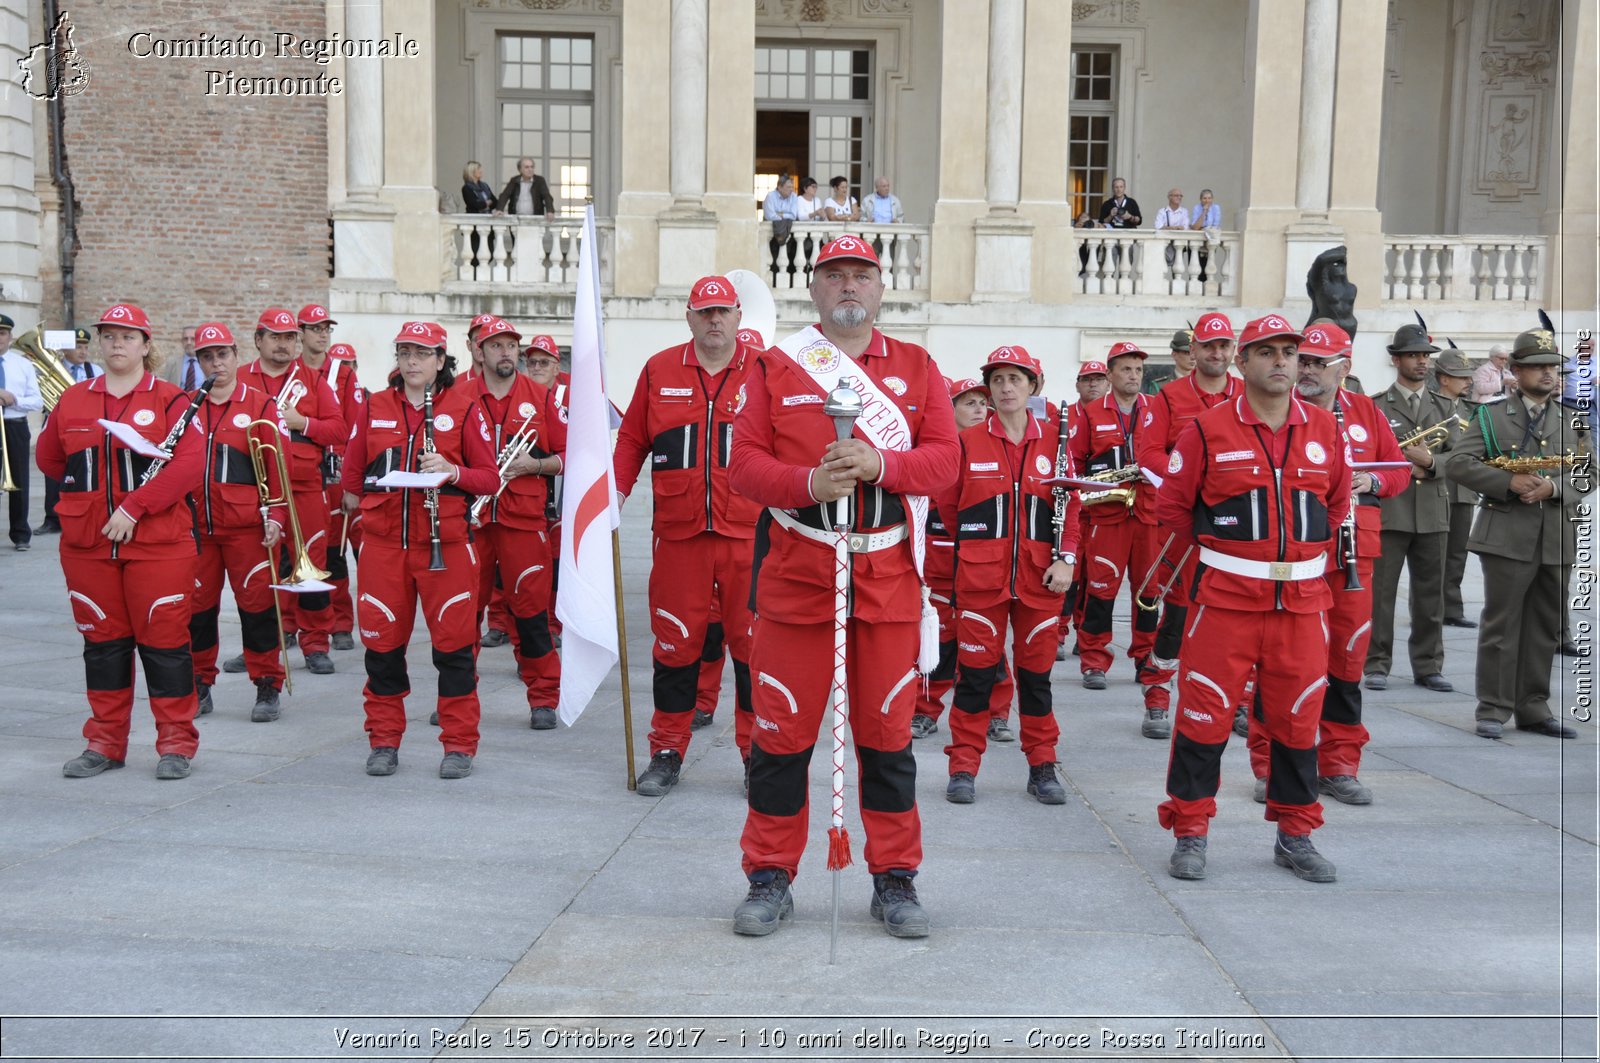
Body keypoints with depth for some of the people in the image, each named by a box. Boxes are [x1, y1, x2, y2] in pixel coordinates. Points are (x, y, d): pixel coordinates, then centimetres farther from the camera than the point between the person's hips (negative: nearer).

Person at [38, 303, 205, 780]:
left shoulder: (170, 401, -4)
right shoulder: (72, 401, 10)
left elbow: (189, 463, -16)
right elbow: (48, 459, 19)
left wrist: (135, 506, -20)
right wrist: (92, 487, 10)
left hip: (157, 541, -4)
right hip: (87, 543, 4)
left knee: (164, 639, 1)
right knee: (102, 640, 11)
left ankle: (176, 742, 12)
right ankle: (105, 743, 22)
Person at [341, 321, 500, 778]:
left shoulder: (464, 406, 2)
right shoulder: (373, 407, 10)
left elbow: (490, 478, -1)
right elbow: (352, 475, 19)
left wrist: (453, 471, -16)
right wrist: (356, 498, 5)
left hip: (446, 543, -2)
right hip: (383, 542, 3)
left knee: (453, 643, 0)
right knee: (382, 642, 6)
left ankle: (459, 744, 11)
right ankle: (384, 741, 19)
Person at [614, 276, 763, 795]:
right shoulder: (660, 370, 8)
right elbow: (632, 439, 13)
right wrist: (616, 490, 1)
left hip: (749, 534, -1)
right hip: (677, 533, 1)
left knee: (753, 644, 3)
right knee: (675, 643, 7)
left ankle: (759, 754, 16)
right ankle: (667, 753, 20)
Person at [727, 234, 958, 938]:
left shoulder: (917, 368, 10)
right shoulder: (775, 367, 7)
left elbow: (943, 460, 1)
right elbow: (743, 463, 0)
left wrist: (878, 463, -18)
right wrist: (809, 482, -18)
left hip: (888, 578, 1)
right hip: (796, 574, -1)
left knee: (887, 732, 6)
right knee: (783, 731, 4)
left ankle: (895, 880, 19)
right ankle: (770, 878, 18)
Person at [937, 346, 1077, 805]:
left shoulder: (1054, 438, 4)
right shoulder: (969, 441, 0)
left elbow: (1070, 504, 4)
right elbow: (948, 503, 9)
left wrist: (1066, 558, -5)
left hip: (1040, 576, 2)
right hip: (981, 576, -1)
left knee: (1036, 671, 10)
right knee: (976, 670, 2)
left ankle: (1042, 767, 21)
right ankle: (963, 767, 11)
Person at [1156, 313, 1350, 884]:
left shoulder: (1325, 429, 7)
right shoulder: (1208, 430, -3)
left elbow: (1338, 501, 19)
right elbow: (1172, 504, 4)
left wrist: (1308, 551, 13)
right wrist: (1216, 548, 6)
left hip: (1303, 600, 3)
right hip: (1225, 596, -3)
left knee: (1296, 718, 10)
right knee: (1205, 714, -2)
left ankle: (1295, 835, 25)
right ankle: (1190, 832, 11)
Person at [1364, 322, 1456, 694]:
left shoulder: (1443, 408, 14)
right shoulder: (1376, 406, 3)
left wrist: (1430, 462, -12)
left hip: (1433, 513, 4)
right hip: (1388, 510, -4)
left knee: (1430, 594, 8)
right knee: (1380, 591, -2)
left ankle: (1428, 666, 16)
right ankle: (1377, 666, 6)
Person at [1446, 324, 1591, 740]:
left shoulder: (1574, 422, 16)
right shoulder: (1491, 416, 5)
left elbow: (1588, 475, 9)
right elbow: (1459, 462, -5)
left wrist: (1553, 487, -11)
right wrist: (1509, 482, -17)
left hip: (1558, 538, 4)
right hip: (1508, 535, -4)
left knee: (1545, 627, 8)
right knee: (1501, 623, -3)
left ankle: (1534, 709, 17)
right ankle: (1493, 710, 3)